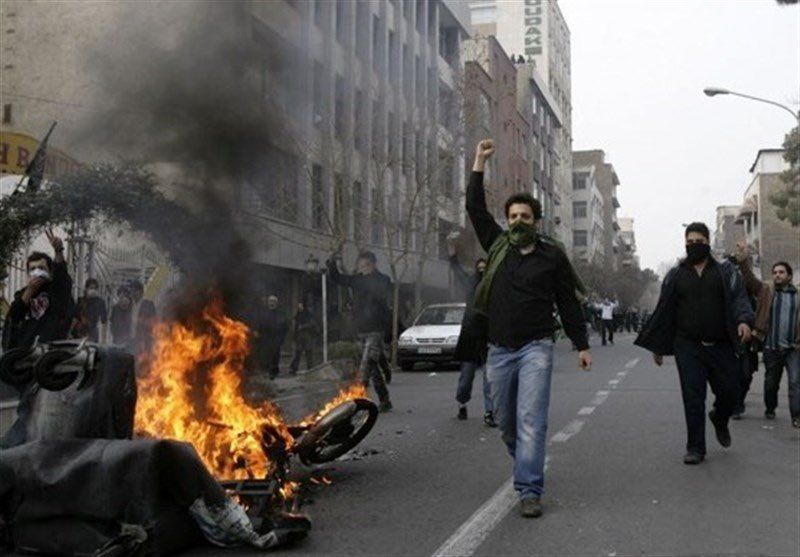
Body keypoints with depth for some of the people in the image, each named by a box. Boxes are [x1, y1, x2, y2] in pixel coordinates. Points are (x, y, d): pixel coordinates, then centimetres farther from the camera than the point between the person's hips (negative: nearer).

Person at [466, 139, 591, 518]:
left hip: (535, 348, -3)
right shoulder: (497, 245, 11)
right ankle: (525, 467, 35)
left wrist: (582, 345, 7)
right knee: (505, 421, 12)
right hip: (499, 350, 4)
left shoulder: (552, 256, 4)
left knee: (531, 420, -12)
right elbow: (475, 208, 9)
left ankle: (529, 491, -12)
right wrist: (479, 164, 6)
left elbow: (568, 303, 8)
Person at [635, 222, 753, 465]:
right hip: (688, 347, 0)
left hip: (721, 345, 0)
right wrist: (657, 347, 11)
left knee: (730, 392, 4)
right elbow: (663, 312, 11)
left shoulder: (726, 271, 7)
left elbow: (739, 298, -5)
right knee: (693, 397, -2)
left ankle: (719, 419, 39)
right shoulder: (675, 275, 9)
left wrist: (743, 320, -27)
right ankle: (695, 448, 8)